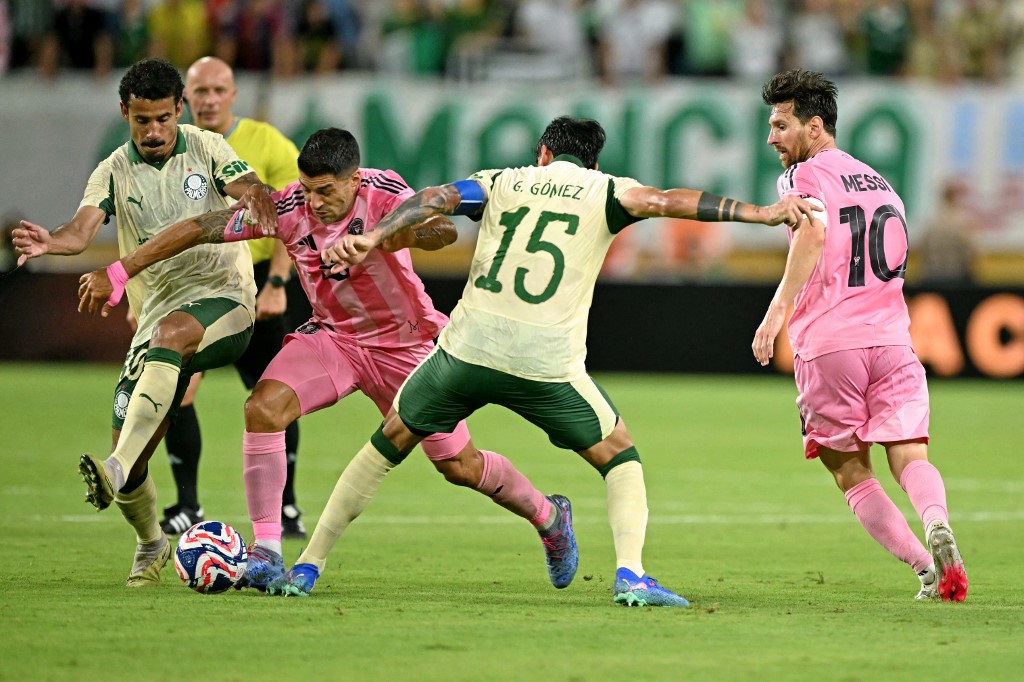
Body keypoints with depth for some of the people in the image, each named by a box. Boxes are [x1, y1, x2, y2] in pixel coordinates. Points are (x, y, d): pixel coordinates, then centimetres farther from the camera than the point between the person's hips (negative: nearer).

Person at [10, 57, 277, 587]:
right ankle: (150, 543, 26)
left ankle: (117, 467, -48)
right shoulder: (114, 173, 3)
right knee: (133, 456, -4)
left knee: (169, 335, -38)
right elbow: (83, 227, -14)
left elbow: (248, 189, -14)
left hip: (222, 296, -3)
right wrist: (49, 242, -38)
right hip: (157, 311, 3)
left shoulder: (206, 149, 2)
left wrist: (257, 200, -40)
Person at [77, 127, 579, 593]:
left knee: (460, 468, 3)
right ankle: (266, 551, -18)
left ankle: (549, 517, 33)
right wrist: (119, 273, -14)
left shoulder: (382, 194, -25)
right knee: (263, 408, -25)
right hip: (332, 337, 2)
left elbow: (443, 229, -42)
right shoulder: (287, 207, -19)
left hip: (404, 344, -2)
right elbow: (201, 229, -13)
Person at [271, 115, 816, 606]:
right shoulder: (603, 192, 8)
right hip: (548, 364, -2)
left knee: (391, 441, 20)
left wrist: (373, 238, -14)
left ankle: (307, 567, 20)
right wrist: (760, 214, -11)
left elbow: (436, 199, -1)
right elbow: (666, 201, -6)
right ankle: (630, 574, -3)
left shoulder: (501, 182, 14)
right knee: (619, 454, 17)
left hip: (468, 346, 2)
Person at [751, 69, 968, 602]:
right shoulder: (878, 181, 22)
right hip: (891, 338, 5)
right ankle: (936, 525, -35)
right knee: (909, 456, -3)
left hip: (827, 343, -5)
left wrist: (777, 311, -28)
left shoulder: (804, 175, -1)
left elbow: (813, 233, -21)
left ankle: (924, 565, -9)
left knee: (851, 473, 7)